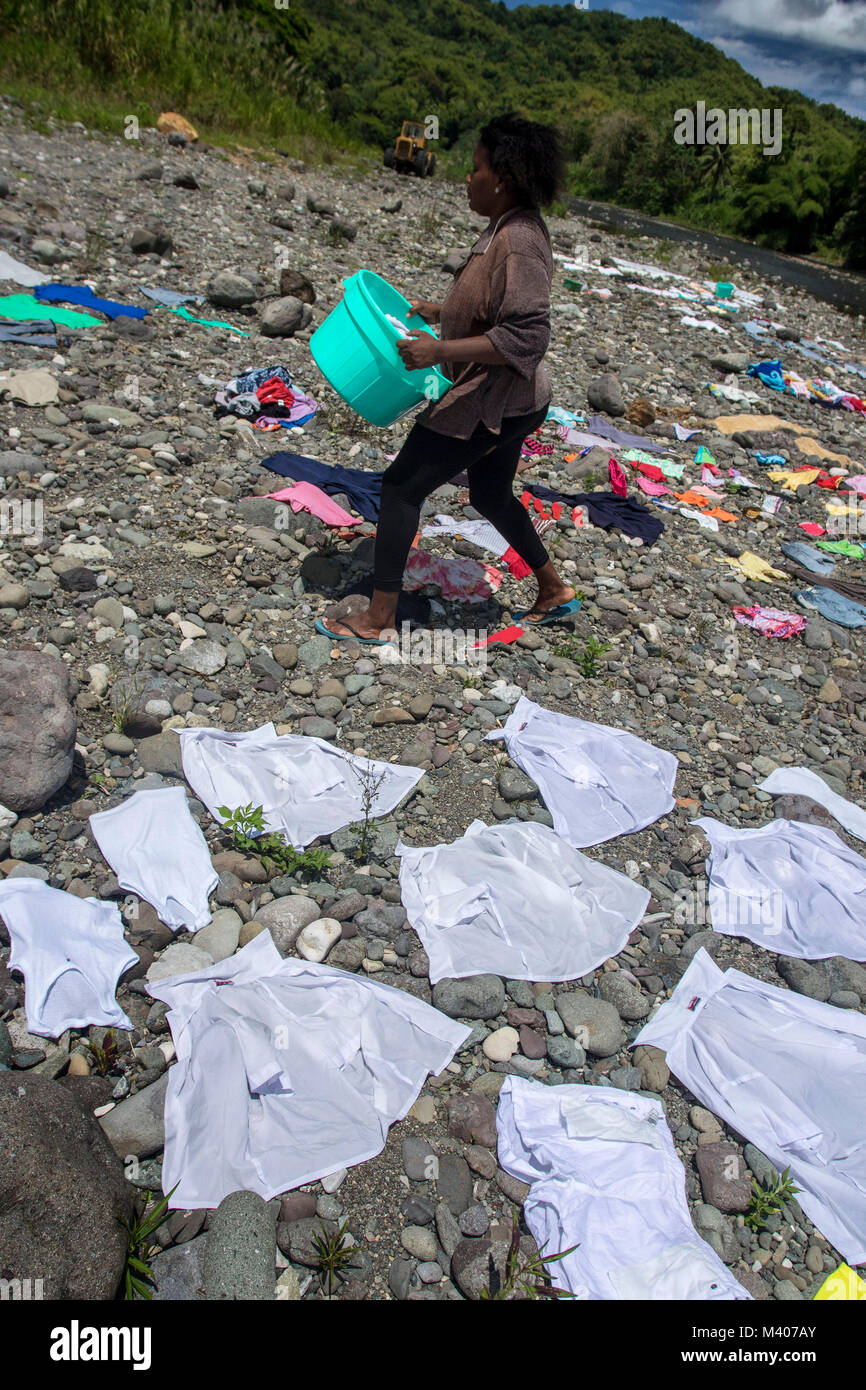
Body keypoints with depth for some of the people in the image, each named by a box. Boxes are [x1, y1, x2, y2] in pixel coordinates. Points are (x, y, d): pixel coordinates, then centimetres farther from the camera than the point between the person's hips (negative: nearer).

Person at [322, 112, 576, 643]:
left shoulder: (519, 243, -22)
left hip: (492, 404, -10)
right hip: (508, 401, 10)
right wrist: (438, 312, 16)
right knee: (490, 495, 26)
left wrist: (440, 350, -31)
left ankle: (379, 618, 4)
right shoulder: (508, 227, 8)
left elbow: (527, 336, -28)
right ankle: (554, 589, 39)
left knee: (402, 486, -4)